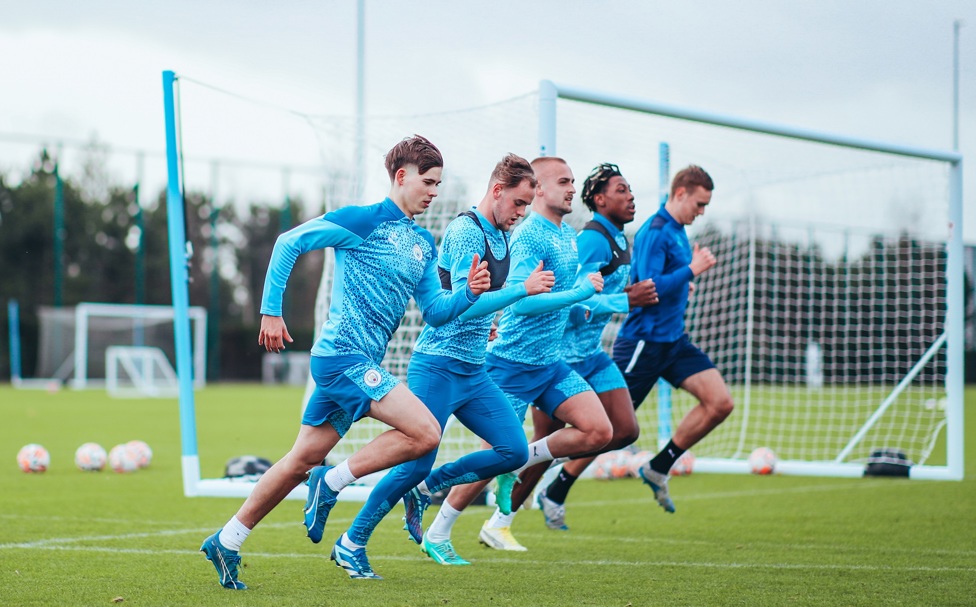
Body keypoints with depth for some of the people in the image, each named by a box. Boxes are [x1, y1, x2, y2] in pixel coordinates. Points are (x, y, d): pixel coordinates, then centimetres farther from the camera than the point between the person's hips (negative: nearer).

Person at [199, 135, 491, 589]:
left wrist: (470, 293, -3)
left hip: (358, 363, 9)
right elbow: (289, 243, -9)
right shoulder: (364, 220, -8)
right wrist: (271, 312, -12)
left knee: (304, 459, 10)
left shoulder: (423, 244, 17)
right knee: (425, 433, -16)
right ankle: (332, 482, -5)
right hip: (345, 355, -9)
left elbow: (434, 312, 16)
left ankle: (226, 542, 17)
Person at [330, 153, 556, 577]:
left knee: (514, 451, -1)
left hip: (473, 370, 8)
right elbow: (462, 304, -24)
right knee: (415, 463, -8)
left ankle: (424, 488, 13)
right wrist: (524, 290, -24)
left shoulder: (501, 236, 12)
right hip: (438, 366, -8)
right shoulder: (465, 232, -16)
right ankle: (353, 541, 8)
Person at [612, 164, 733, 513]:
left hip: (674, 341, 9)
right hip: (643, 341, -9)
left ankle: (658, 469, 6)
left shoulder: (677, 231, 13)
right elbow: (648, 287, -25)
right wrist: (692, 270, -20)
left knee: (720, 403, -4)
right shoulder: (655, 232, -16)